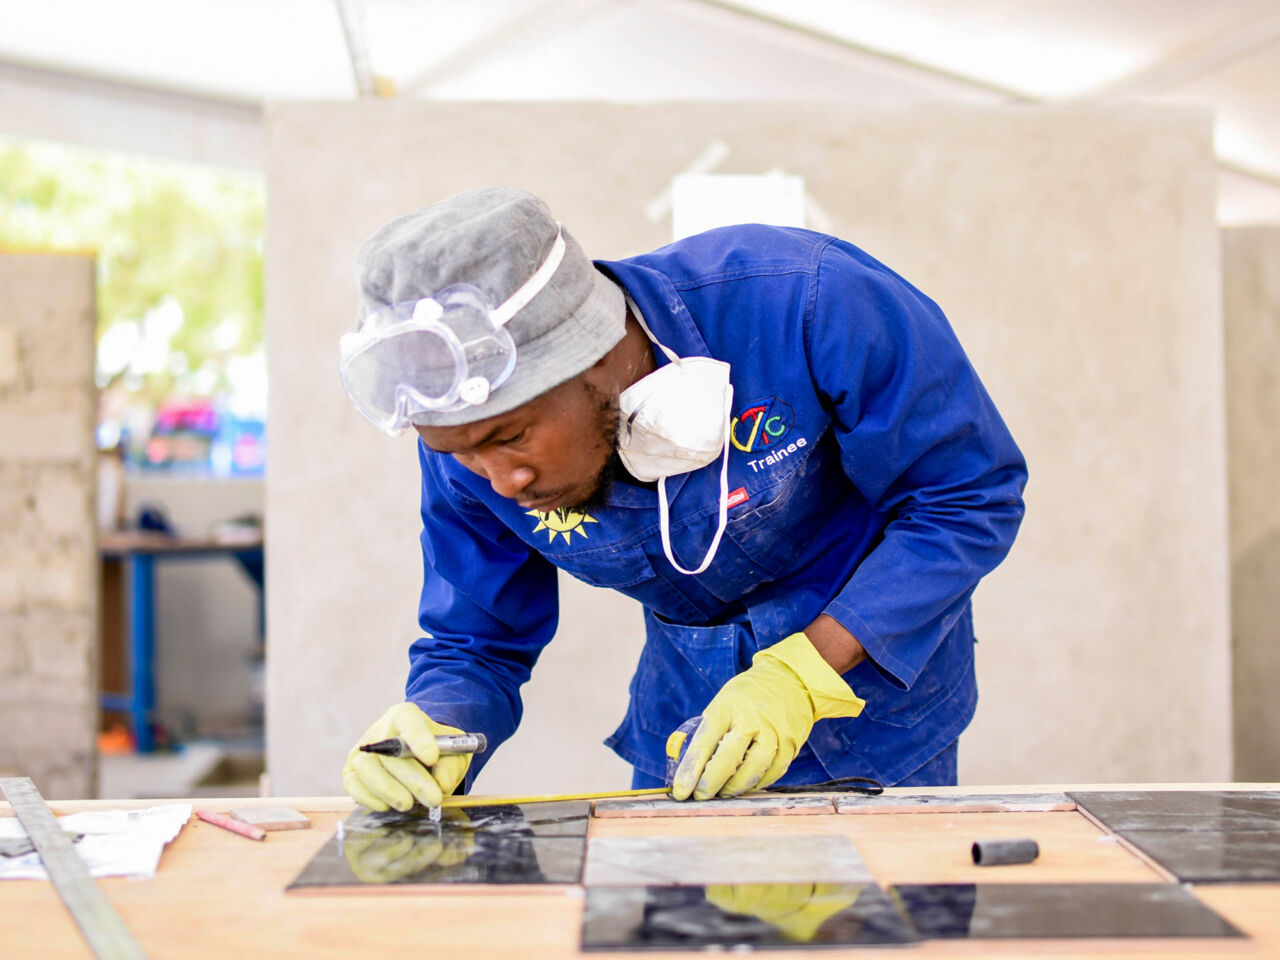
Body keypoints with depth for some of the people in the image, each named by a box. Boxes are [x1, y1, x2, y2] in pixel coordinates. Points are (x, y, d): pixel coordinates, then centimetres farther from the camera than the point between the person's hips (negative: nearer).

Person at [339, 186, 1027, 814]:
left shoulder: (806, 302, -34)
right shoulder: (468, 431, -20)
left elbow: (971, 496, -24)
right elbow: (472, 648, -8)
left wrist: (803, 674, -33)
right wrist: (435, 735, -33)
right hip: (686, 703, 3)